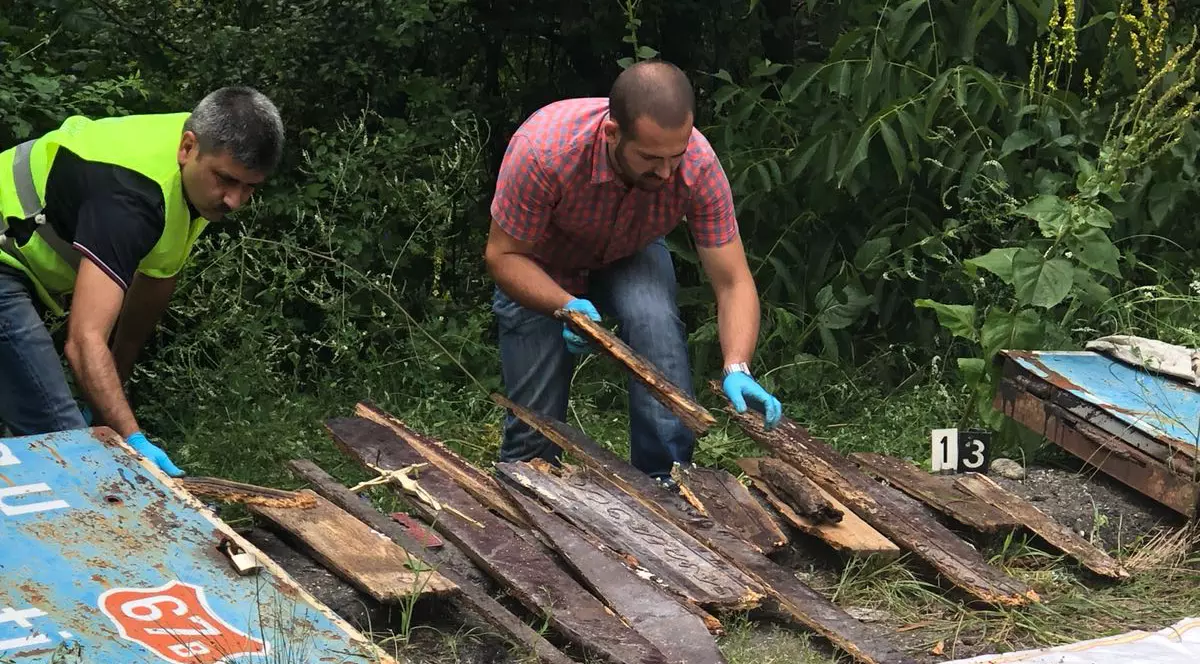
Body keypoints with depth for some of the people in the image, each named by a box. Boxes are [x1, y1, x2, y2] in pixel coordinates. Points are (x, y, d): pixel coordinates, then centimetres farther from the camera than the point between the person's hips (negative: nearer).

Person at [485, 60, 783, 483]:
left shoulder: (698, 164, -33)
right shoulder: (543, 150, -39)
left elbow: (733, 282, -27)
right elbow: (502, 255, -26)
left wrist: (737, 369, -43)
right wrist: (566, 306, -43)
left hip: (630, 258, 1)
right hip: (539, 271, -1)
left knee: (655, 320, -30)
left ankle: (665, 489, -20)